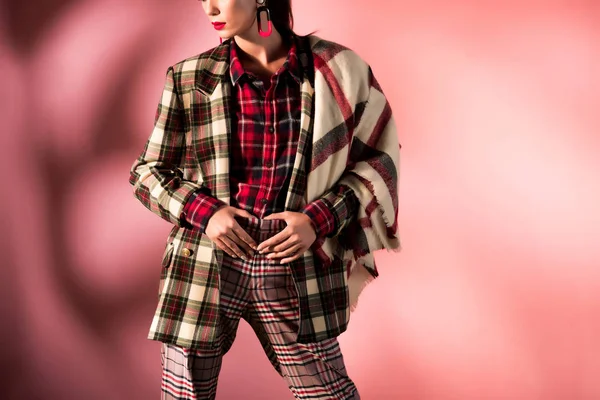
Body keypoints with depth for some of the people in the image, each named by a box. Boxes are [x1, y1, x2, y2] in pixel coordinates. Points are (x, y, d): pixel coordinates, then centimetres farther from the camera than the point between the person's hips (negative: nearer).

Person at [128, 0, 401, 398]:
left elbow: (377, 158, 5)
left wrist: (319, 219, -9)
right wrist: (204, 211, -10)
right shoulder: (188, 78, 0)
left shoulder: (335, 70, -2)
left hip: (294, 269, 0)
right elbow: (146, 171, 8)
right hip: (205, 265, 1)